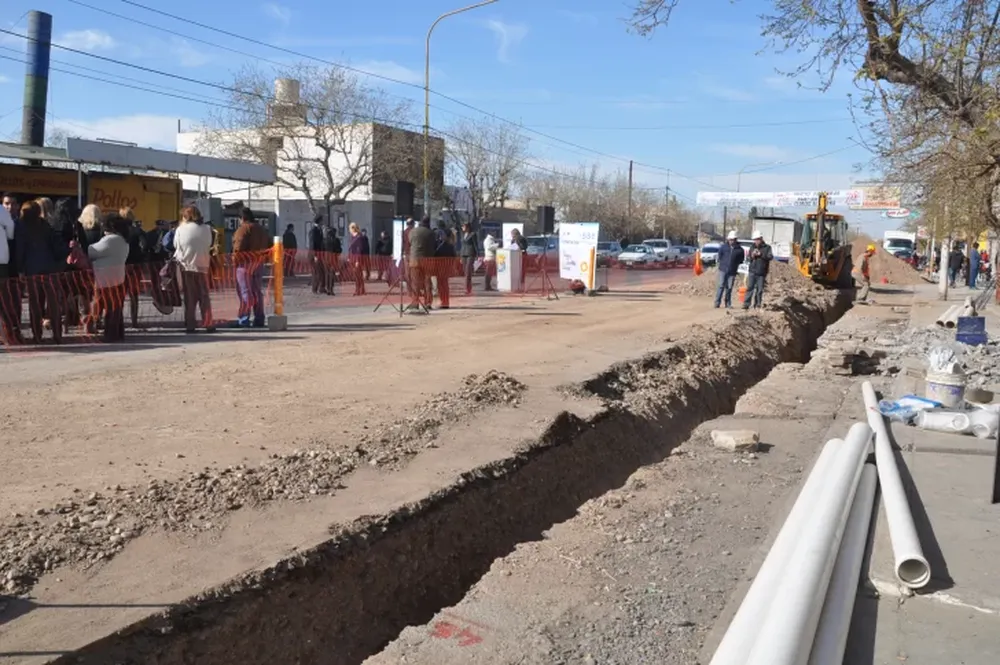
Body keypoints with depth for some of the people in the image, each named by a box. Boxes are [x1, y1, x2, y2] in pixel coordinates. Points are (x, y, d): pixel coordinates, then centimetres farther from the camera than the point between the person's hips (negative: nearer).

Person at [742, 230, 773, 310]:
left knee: (760, 290, 3)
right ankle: (746, 304, -4)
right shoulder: (752, 248, 11)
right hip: (752, 271, 2)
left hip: (762, 273, -2)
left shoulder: (767, 247, 1)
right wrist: (752, 256, -6)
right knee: (750, 288, -4)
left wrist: (761, 254, -23)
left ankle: (757, 305, 12)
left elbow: (770, 256, -14)